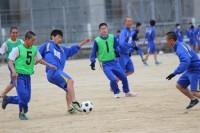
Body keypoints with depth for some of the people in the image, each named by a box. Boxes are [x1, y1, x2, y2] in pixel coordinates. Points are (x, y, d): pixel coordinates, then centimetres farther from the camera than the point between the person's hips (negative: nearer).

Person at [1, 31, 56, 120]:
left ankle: (7, 99, 26)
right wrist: (14, 71, -26)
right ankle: (22, 113, 5)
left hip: (28, 76, 6)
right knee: (23, 95, -15)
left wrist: (49, 65, 19)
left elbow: (39, 59, 24)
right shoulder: (18, 49, -9)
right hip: (19, 76, -6)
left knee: (27, 98, 5)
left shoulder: (34, 49, 8)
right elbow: (10, 61, -11)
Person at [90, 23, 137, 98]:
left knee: (123, 77, 5)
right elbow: (94, 52, -1)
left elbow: (116, 46, 13)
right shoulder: (97, 41, -10)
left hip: (114, 62, 4)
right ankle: (116, 93, 8)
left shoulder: (112, 37, -1)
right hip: (105, 64, -4)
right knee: (113, 79, -19)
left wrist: (116, 51, -7)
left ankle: (127, 92, 29)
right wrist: (93, 62, -9)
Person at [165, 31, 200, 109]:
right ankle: (193, 100, 29)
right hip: (190, 70, 10)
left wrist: (174, 73, -46)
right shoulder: (180, 44, 5)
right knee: (179, 85, 15)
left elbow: (185, 62, -41)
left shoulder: (180, 49, -25)